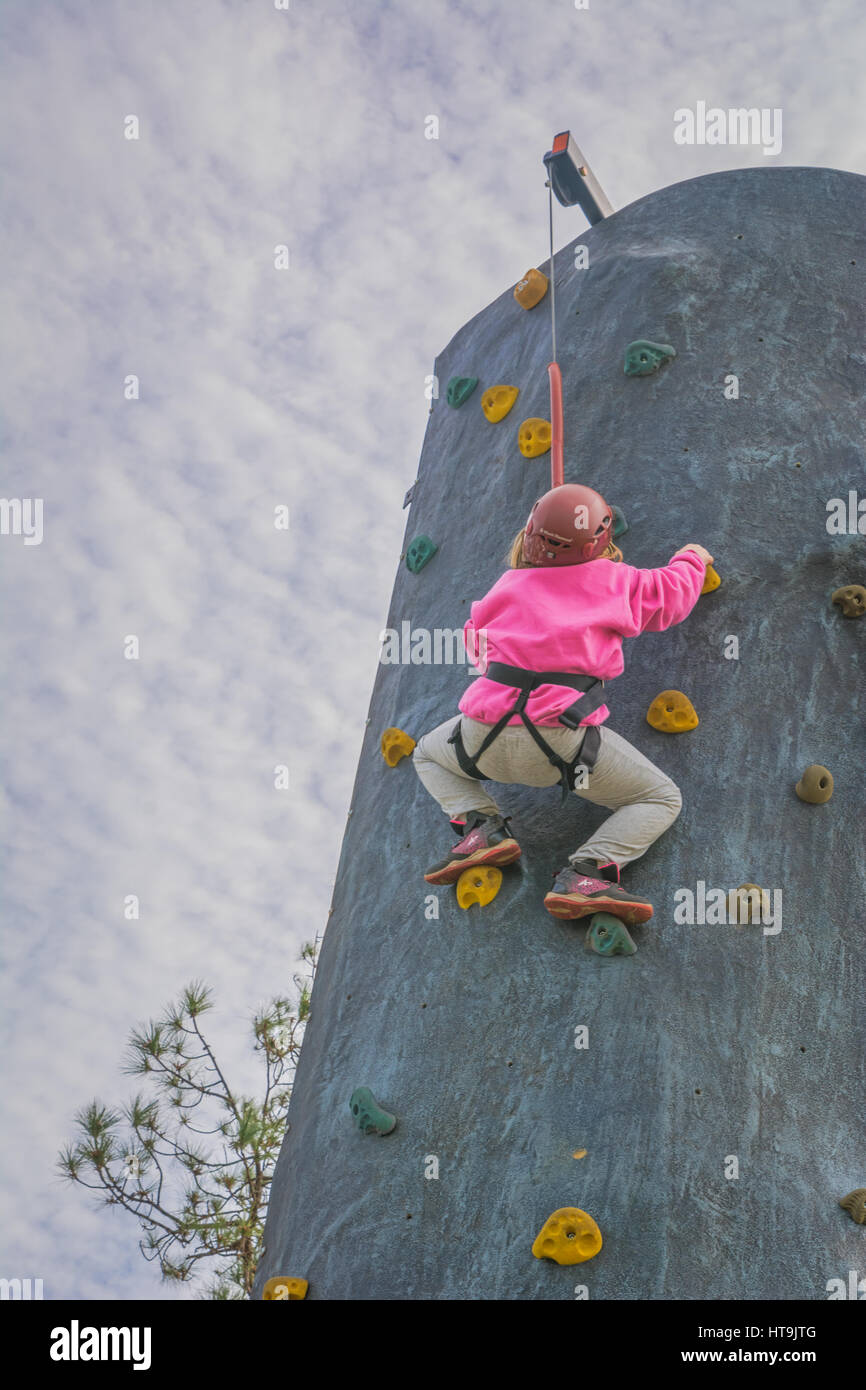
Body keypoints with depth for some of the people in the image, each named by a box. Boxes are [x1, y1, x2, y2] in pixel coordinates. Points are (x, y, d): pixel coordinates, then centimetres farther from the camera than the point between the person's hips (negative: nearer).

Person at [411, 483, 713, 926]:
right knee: (662, 800, 16)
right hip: (564, 739, -2)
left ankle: (481, 826, 6)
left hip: (486, 739, 2)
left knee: (428, 755, 34)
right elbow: (673, 593, 24)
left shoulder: (509, 586, 13)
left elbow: (475, 639, 27)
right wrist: (692, 559, 44)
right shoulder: (611, 580, 8)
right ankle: (586, 871, -8)